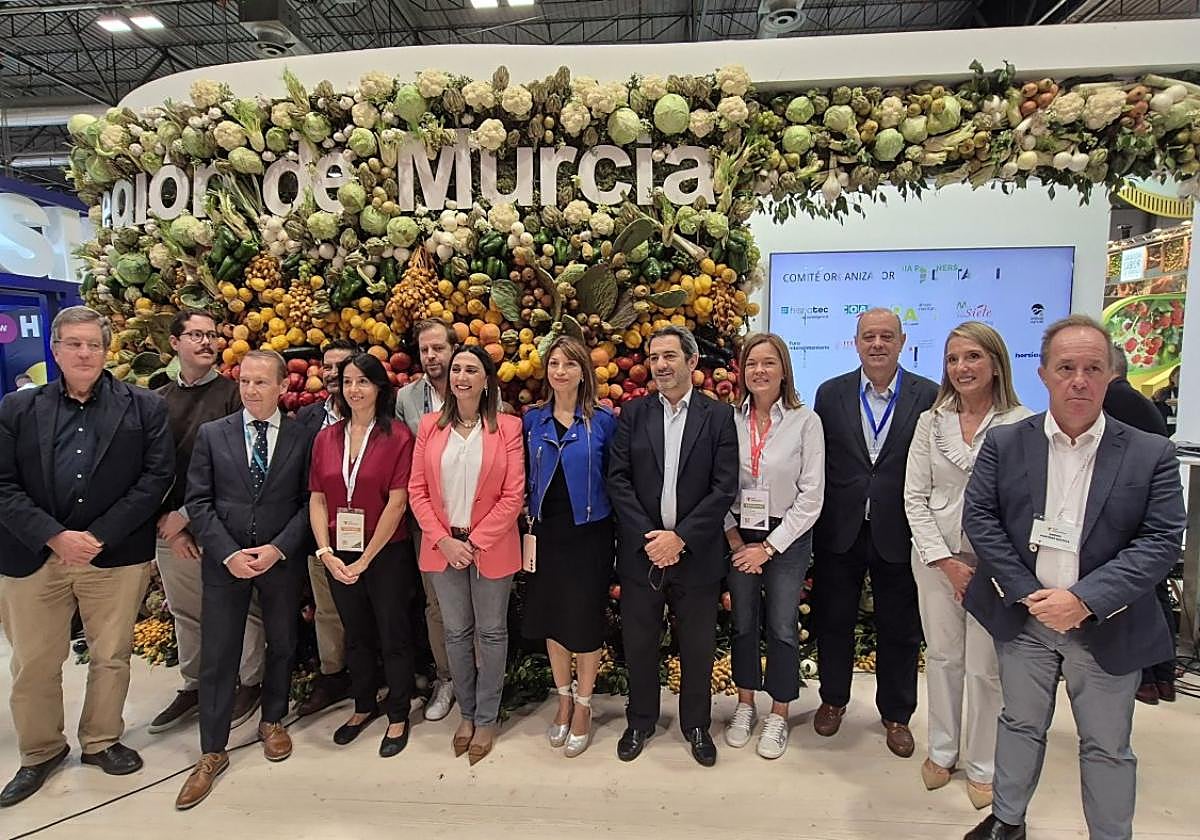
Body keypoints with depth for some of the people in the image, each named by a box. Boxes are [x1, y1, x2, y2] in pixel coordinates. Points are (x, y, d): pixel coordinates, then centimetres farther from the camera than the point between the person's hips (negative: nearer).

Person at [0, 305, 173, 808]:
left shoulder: (144, 408, 0)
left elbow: (157, 475, -5)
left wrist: (100, 536, -12)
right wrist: (55, 536, -14)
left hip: (116, 555, -1)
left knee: (111, 657, 10)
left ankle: (101, 742, 31)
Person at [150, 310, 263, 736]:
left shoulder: (233, 393, -4)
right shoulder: (158, 401, 8)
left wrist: (187, 515, -11)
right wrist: (165, 520, -3)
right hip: (170, 526, 4)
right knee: (185, 612, 15)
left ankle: (251, 682, 22)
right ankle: (192, 687, 32)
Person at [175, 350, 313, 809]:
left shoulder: (302, 438, -2)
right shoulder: (212, 434, 0)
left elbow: (309, 501, -2)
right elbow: (198, 501, -2)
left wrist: (278, 548, -13)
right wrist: (228, 553, -11)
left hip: (282, 560, 0)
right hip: (225, 560, 0)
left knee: (281, 644, 14)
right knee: (217, 655, 4)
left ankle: (273, 721, 37)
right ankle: (212, 752, 18)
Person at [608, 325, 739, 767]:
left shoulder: (718, 415, -2)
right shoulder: (633, 413, 3)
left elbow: (725, 487, -8)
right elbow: (618, 479, -3)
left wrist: (680, 537, -14)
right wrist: (647, 537, -12)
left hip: (696, 553, -1)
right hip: (641, 549, 1)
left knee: (697, 645, 12)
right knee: (639, 641, 13)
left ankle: (696, 724, 35)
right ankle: (640, 721, 35)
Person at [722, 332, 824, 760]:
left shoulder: (805, 421, -8)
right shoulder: (730, 420, -2)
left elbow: (812, 495, -8)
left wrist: (769, 546, -10)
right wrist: (734, 537, -6)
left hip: (787, 538, -2)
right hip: (739, 536, 2)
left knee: (782, 627, 4)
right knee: (743, 623, 12)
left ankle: (779, 715, 23)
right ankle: (745, 704, 31)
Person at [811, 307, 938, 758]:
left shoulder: (928, 396, -5)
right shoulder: (830, 394, 0)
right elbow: (817, 463, 1)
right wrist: (816, 524, -1)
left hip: (899, 534, -1)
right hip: (839, 532, 1)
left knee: (899, 631, 13)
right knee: (833, 622, 16)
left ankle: (896, 715, 34)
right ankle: (833, 699, 38)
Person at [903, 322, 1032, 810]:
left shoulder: (1023, 424, -7)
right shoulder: (930, 422, 3)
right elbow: (914, 497, 2)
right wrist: (946, 560, -6)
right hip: (936, 558, 3)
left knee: (984, 667, 6)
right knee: (941, 656, 14)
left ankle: (982, 766, 25)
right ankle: (942, 749, 32)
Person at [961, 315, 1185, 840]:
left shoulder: (1151, 454, -7)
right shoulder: (1005, 443, -5)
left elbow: (1161, 541, -11)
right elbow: (979, 517, -6)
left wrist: (1084, 599, -20)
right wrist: (1027, 593, -14)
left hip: (1107, 627, -1)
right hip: (1023, 618, 1)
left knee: (1107, 747, 14)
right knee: (1020, 725, 19)